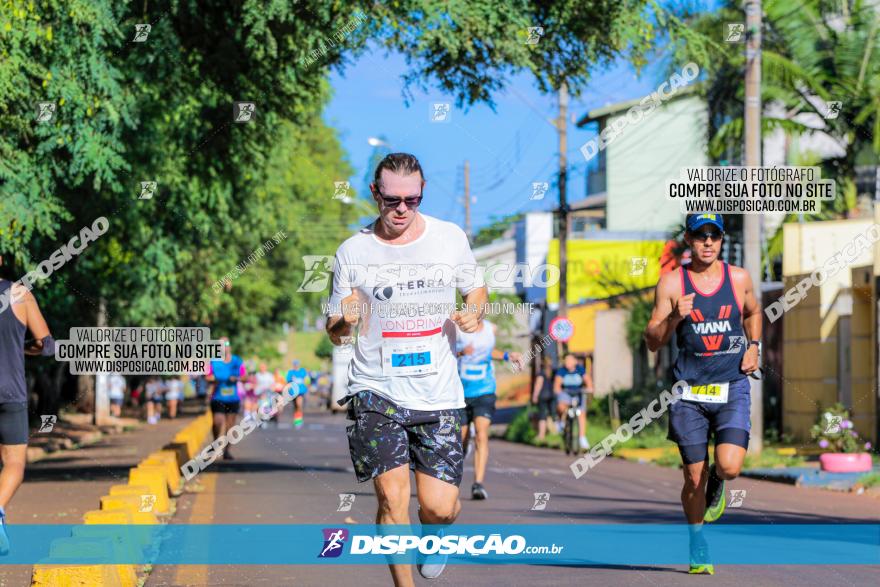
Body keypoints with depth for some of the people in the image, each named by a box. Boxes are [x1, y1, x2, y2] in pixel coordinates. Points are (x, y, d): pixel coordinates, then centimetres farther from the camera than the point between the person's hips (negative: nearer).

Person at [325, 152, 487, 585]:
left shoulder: (450, 238, 3)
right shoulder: (352, 252, 0)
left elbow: (476, 289, 18)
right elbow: (335, 334, 6)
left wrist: (473, 312, -5)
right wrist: (345, 322, -18)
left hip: (438, 392, 1)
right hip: (376, 390, -1)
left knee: (439, 508, -4)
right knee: (392, 497, -13)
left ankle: (435, 535, 33)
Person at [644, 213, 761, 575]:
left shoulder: (739, 278, 5)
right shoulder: (671, 283, -1)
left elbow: (753, 313, 26)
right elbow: (652, 342, 0)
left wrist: (754, 347, 9)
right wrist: (674, 318, -18)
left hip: (732, 387, 1)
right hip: (690, 391, -1)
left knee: (730, 467, -17)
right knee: (694, 477, 2)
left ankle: (717, 483, 21)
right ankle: (697, 545, 23)